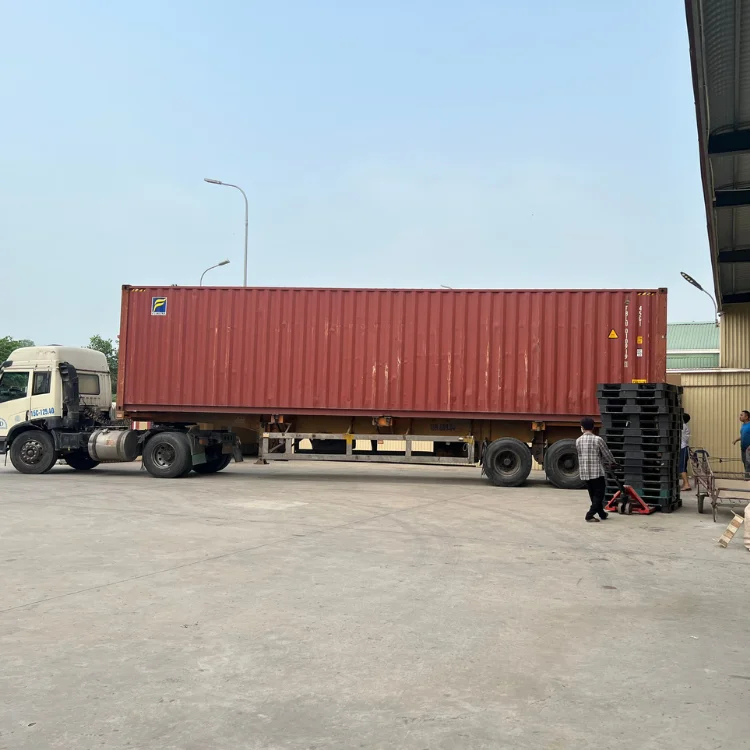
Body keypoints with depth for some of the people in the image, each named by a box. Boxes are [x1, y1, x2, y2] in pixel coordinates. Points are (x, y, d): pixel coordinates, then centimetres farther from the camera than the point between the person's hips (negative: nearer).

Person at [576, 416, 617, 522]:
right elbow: (606, 454, -3)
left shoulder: (578, 441, 3)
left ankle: (602, 514, 28)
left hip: (584, 473, 5)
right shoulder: (597, 439, -11)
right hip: (597, 471, -5)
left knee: (593, 494, 17)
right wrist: (613, 462, 20)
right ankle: (590, 515, -7)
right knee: (599, 494, 4)